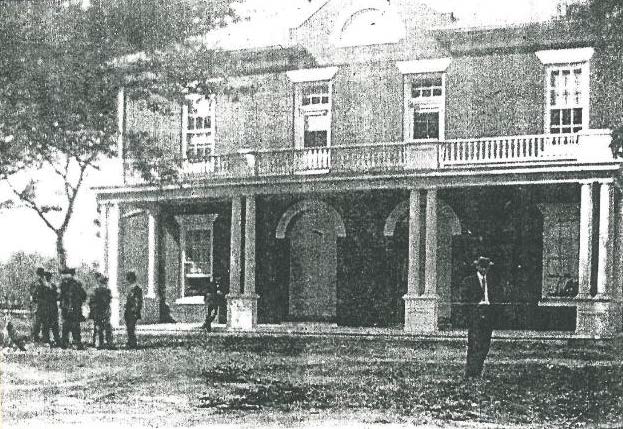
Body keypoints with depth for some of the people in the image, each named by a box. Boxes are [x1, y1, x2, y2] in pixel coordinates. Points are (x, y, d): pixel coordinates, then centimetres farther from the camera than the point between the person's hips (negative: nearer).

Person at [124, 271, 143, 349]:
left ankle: (133, 344, -6)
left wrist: (136, 312, -18)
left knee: (131, 329, -10)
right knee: (129, 329, 10)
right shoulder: (131, 289, 17)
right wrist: (125, 311, 20)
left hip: (133, 313, -9)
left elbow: (138, 302, -14)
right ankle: (130, 343, 14)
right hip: (128, 313, 9)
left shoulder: (137, 289, -11)